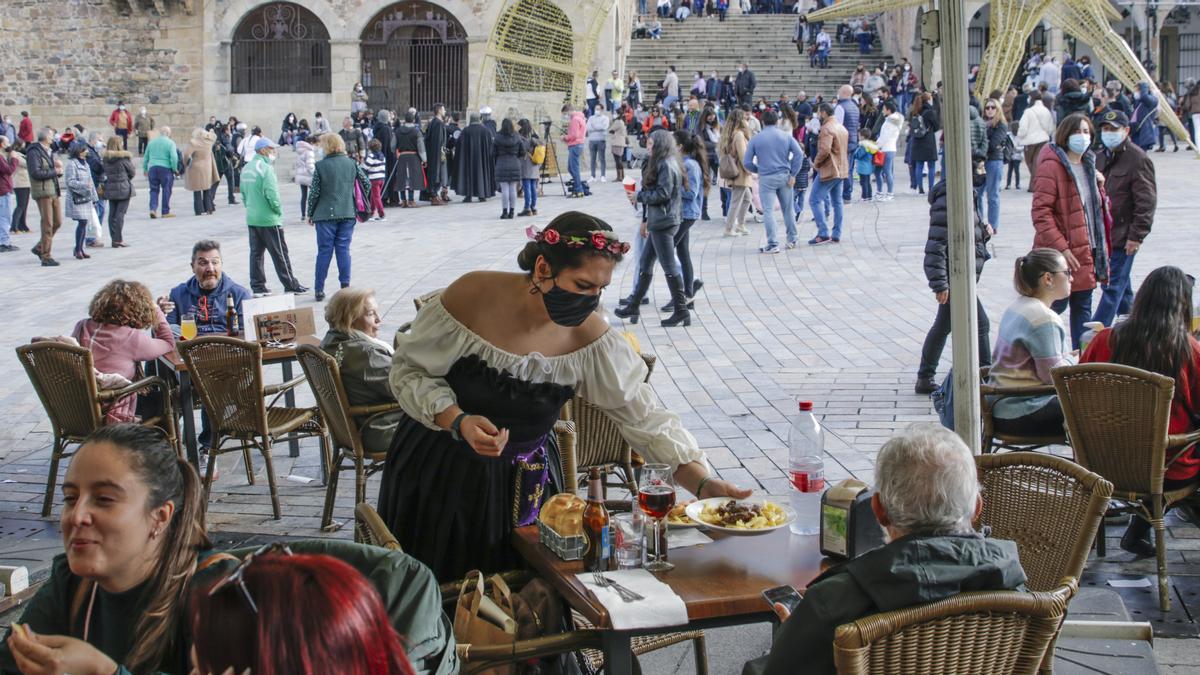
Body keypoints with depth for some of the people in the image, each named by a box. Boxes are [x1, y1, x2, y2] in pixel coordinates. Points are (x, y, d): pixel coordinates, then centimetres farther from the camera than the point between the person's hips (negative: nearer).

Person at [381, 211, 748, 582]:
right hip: (439, 468, -1)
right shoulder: (473, 296, -21)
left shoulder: (590, 337, -14)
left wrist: (704, 484, -25)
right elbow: (410, 369, -11)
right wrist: (458, 421, -28)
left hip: (527, 480, 2)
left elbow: (645, 417, -14)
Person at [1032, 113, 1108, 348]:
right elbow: (1040, 212, -20)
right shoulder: (1052, 165, -14)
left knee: (1083, 306, 13)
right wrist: (1061, 248, -24)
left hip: (1086, 251, 8)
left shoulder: (1088, 164, 13)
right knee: (1057, 305, -3)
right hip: (1060, 255, -8)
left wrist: (1100, 248, 14)